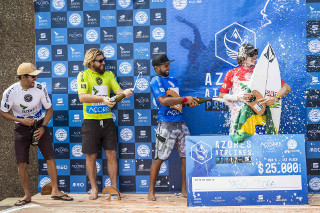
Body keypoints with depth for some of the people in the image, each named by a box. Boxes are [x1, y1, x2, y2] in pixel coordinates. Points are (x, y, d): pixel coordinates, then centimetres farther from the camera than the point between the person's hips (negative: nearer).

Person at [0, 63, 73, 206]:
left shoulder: (40, 89, -13)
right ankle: (27, 195, 14)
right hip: (21, 128, -1)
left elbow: (49, 109, -1)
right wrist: (22, 120, -17)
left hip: (39, 124, 1)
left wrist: (43, 127, -12)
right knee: (21, 163, -3)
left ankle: (55, 191, 7)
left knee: (50, 158, -5)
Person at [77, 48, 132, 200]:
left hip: (107, 120, 3)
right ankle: (94, 189, 18)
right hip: (91, 121, -3)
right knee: (91, 156, 5)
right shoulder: (84, 75, -3)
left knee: (112, 154, 4)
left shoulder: (108, 74, 12)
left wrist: (124, 92, -21)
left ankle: (114, 187, 14)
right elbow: (82, 97, -17)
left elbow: (118, 90, 2)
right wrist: (102, 99, -28)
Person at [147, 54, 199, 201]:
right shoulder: (156, 81, -4)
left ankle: (184, 190, 16)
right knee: (159, 158, -4)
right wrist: (185, 99, -15)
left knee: (186, 155, 6)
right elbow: (163, 101, -18)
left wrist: (189, 102, 6)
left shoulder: (173, 81, 21)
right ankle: (151, 191, 7)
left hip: (180, 123, 7)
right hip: (166, 124, -7)